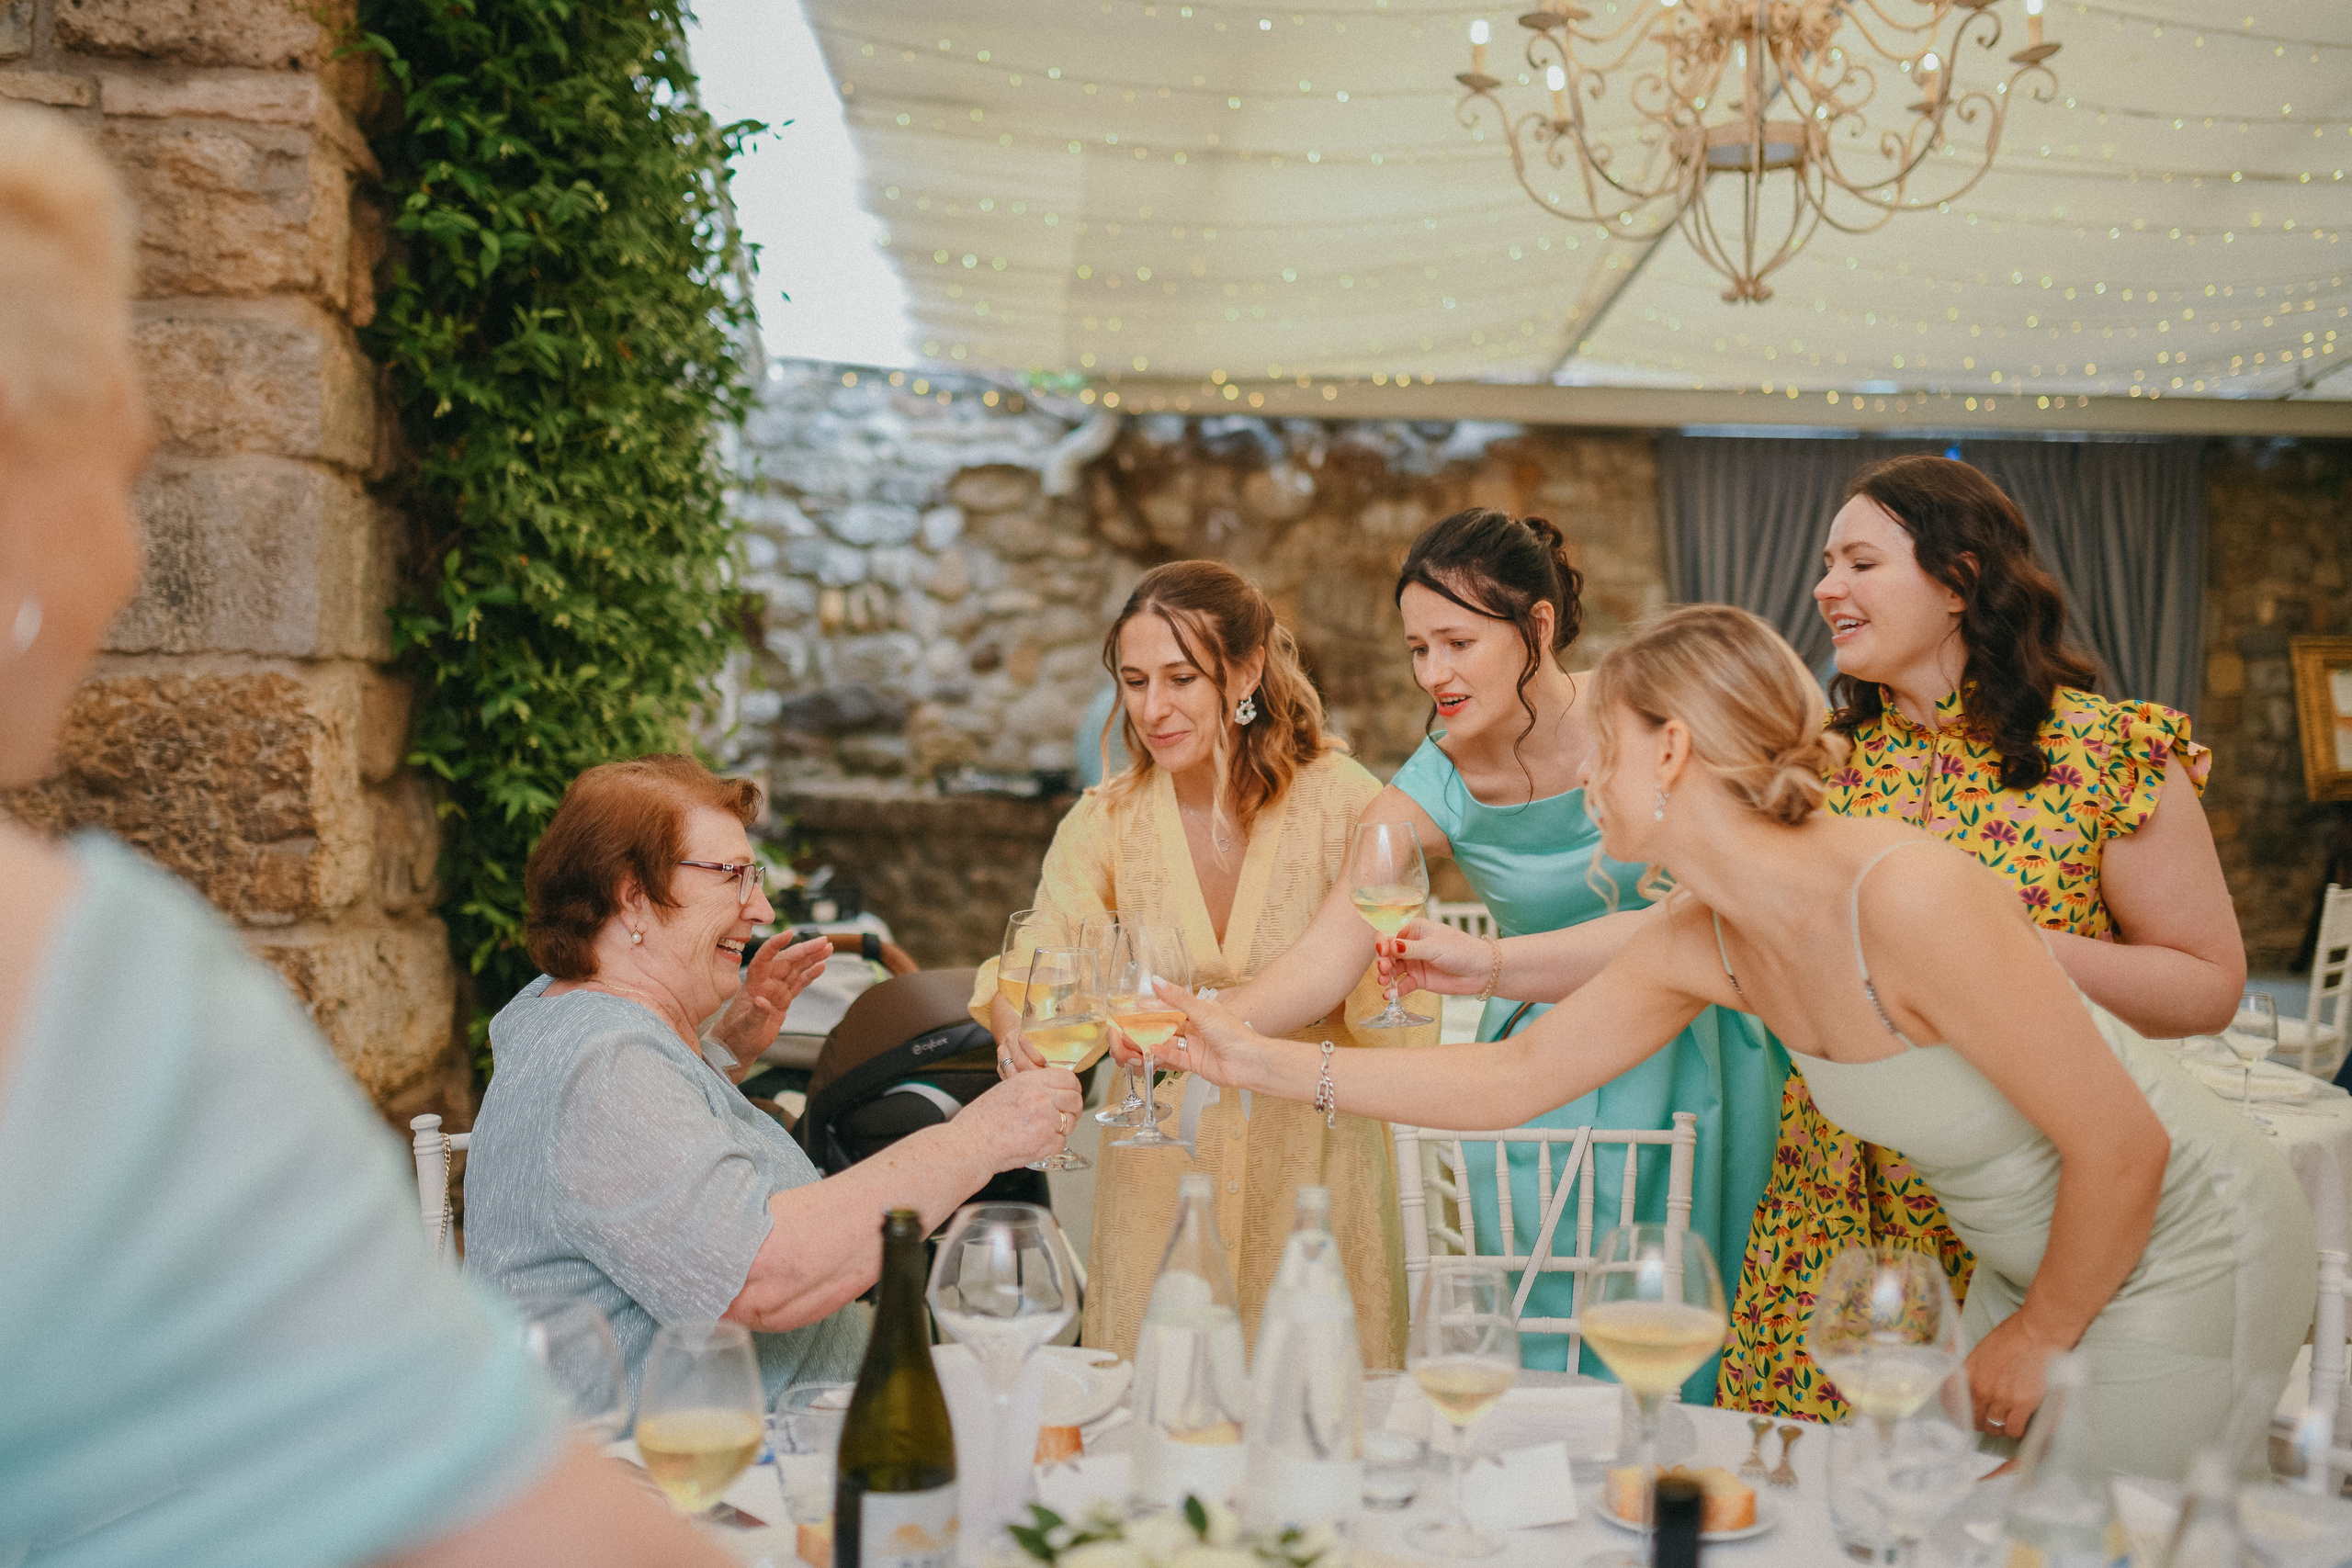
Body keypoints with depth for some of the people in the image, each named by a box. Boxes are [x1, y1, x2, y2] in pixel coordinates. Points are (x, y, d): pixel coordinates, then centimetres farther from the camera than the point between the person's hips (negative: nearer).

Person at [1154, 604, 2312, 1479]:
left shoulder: (1907, 897, -34)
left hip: (2185, 1251, -7)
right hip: (2033, 1253, 7)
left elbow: (2120, 1144, -27)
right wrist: (1264, 1064, -5)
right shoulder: (1697, 944, -9)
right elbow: (1512, 1080, -1)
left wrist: (2040, 1336, -11)